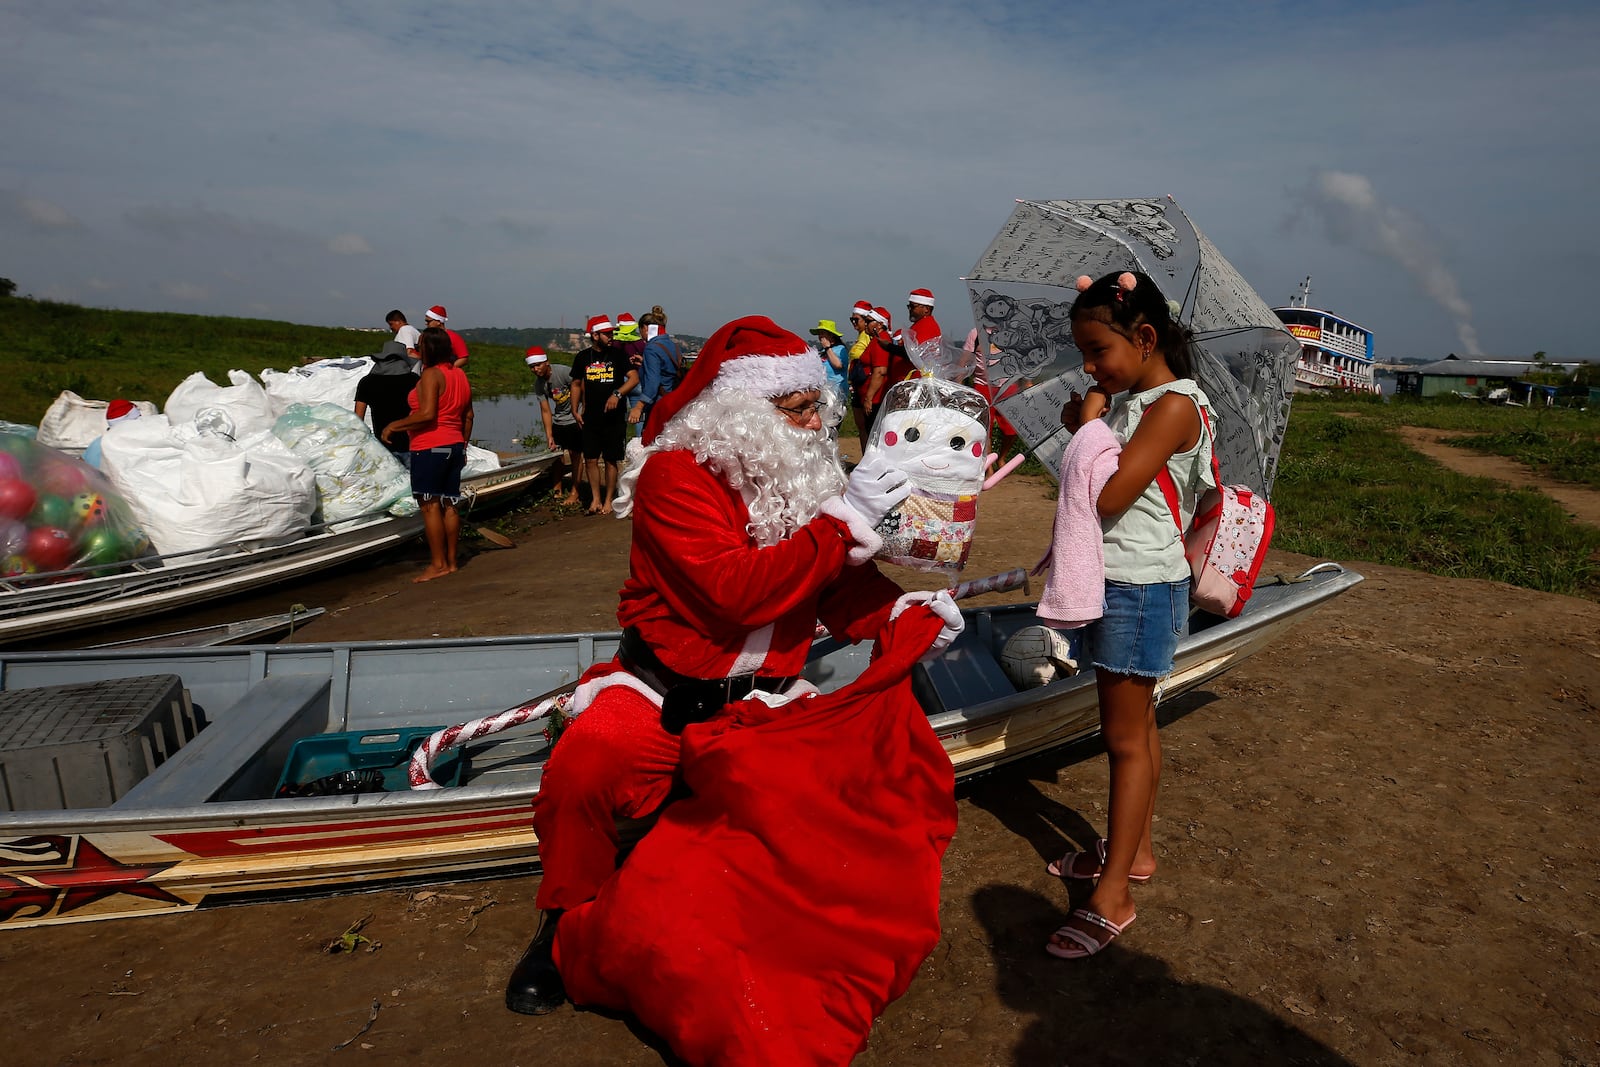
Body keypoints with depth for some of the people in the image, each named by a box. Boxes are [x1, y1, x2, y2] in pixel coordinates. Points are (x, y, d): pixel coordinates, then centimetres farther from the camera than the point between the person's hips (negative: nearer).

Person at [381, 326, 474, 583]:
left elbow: (427, 414, -22)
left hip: (429, 448, -8)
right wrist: (462, 445, 23)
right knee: (449, 505, 10)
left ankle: (438, 564, -4)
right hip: (454, 446, 9)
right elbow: (468, 415, 17)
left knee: (430, 505, -5)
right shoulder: (459, 374, 13)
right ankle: (451, 561, 14)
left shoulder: (431, 374, -12)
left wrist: (395, 425, -12)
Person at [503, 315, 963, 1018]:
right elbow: (737, 591, -27)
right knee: (579, 772, -28)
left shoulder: (806, 476, 5)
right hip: (664, 694, -4)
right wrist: (844, 522, -26)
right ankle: (568, 925, 2)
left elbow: (844, 590, 8)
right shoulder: (676, 474, -15)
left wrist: (901, 612, -12)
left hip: (766, 699, 5)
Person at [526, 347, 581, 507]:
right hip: (558, 421, 6)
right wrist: (549, 436, -8)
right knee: (555, 452, 6)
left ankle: (574, 492, 3)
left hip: (575, 420, -6)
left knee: (575, 454, -5)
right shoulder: (538, 384, -4)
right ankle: (557, 489, 18)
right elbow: (545, 411, -3)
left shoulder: (564, 372, -23)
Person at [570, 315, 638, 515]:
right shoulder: (583, 357, 7)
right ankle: (595, 499, 14)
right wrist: (575, 410, 9)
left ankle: (608, 500, 14)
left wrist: (617, 394, -24)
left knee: (611, 461, 3)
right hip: (590, 418, 2)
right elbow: (576, 384, 17)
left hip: (614, 417, -2)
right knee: (591, 460, 2)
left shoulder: (618, 354, 0)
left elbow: (634, 378, -10)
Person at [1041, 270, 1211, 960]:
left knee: (1125, 735, -3)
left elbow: (1105, 497, -24)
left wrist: (1090, 422, -13)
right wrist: (1082, 426, 1)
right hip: (1111, 579, 9)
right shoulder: (1123, 400, 10)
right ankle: (1133, 850, 33)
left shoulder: (1173, 406, -18)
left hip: (1141, 585, -9)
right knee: (1135, 726, 18)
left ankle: (1111, 899, 6)